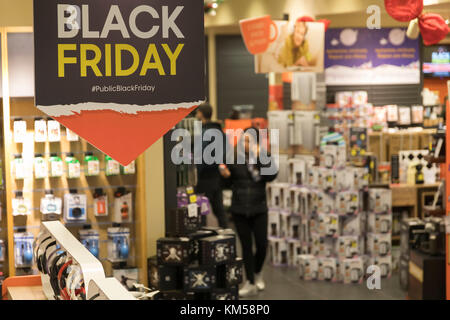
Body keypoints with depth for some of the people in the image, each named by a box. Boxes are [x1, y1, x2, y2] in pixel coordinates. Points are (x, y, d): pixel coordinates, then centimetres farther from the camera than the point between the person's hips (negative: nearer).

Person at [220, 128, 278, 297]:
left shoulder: (264, 157, -3)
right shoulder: (235, 158, -1)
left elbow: (271, 176, -20)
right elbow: (229, 183, 8)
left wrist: (259, 157, -26)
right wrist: (225, 176, -14)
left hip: (258, 209, -1)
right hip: (239, 210, 1)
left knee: (262, 245, 0)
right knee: (246, 246, 5)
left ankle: (257, 273, 30)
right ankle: (251, 283, 14)